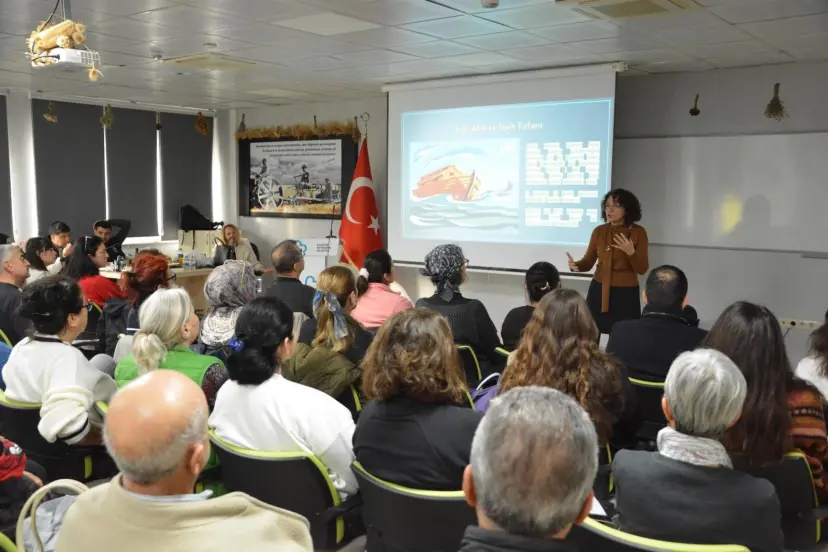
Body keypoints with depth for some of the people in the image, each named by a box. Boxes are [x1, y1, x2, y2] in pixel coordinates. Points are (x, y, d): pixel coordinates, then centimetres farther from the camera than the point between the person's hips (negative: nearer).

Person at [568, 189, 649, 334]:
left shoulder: (638, 232, -5)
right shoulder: (599, 231, 3)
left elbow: (642, 269, -7)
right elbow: (588, 262, 5)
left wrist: (631, 252, -24)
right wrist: (576, 265, -17)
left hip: (625, 294, -2)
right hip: (599, 291, 2)